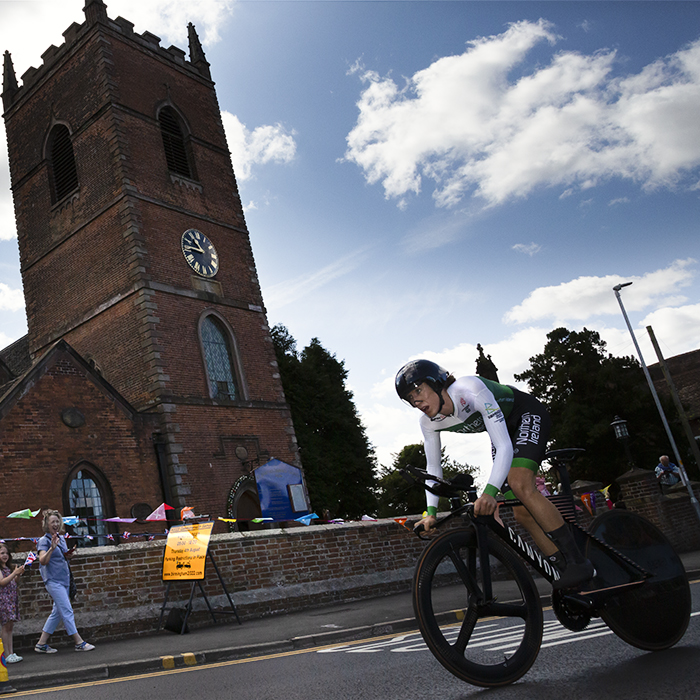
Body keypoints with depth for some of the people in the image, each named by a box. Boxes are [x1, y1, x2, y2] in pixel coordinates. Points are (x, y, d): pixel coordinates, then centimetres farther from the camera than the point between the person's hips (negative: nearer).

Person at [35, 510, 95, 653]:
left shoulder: (61, 538, 13)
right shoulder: (44, 540, -8)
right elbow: (43, 561, -21)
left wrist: (69, 554, 4)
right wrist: (52, 548, -34)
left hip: (64, 580, 8)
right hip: (53, 581, -8)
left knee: (57, 612, 12)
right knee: (67, 612, -9)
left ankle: (41, 644, 20)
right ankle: (79, 643, -7)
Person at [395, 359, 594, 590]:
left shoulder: (471, 390, -37)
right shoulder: (429, 422, -16)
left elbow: (504, 447, -40)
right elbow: (433, 467, -6)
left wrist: (490, 491, -53)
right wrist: (431, 512, -19)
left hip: (527, 415, -6)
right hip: (505, 427, 7)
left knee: (519, 485, -29)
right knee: (522, 513, -4)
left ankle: (579, 562, -22)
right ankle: (565, 572, 7)